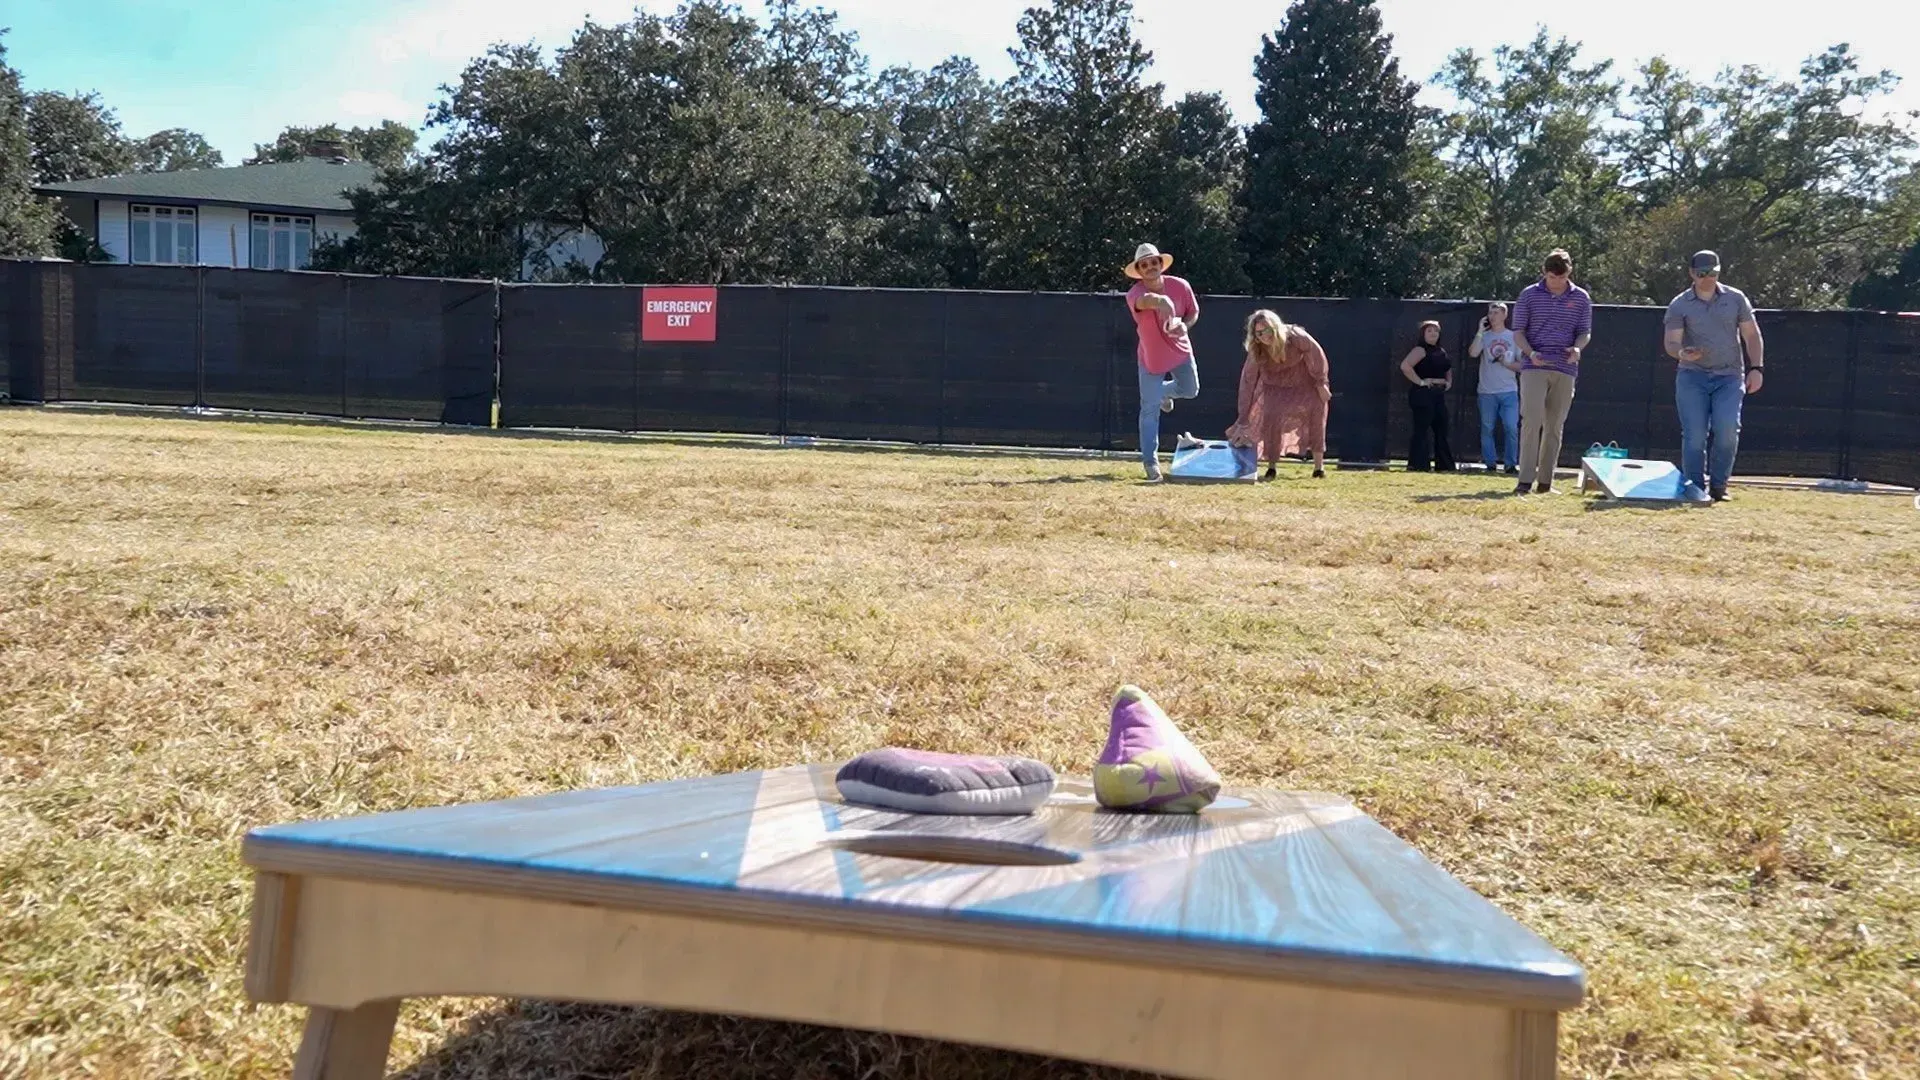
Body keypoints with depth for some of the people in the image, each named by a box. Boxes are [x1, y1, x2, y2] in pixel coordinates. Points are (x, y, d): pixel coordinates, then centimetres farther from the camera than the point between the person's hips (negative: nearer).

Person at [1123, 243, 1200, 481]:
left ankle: (1163, 391, 54)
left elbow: (1194, 312, 0)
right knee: (1150, 410, -4)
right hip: (1151, 357, -3)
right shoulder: (1134, 294, -27)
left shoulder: (1180, 286, -16)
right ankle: (1150, 460, 5)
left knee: (1190, 390, 21)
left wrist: (1184, 325, -24)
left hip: (1181, 351, 3)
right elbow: (1144, 300, -53)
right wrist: (1159, 300, -78)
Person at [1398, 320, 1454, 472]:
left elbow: (1448, 368, 35)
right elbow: (1405, 366, -24)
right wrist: (1420, 382, -20)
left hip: (1438, 395, 9)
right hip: (1423, 395, -9)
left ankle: (1444, 465, 17)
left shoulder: (1441, 352, 17)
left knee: (1441, 430, 11)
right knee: (1422, 430, -9)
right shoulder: (1421, 350, -9)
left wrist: (1449, 381, 15)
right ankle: (1416, 465, -7)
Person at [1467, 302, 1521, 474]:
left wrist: (1507, 363, -9)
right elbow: (1473, 353, -12)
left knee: (1511, 428, -7)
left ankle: (1511, 464, -1)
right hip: (1487, 392, 0)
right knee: (1487, 428, 3)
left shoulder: (1514, 337, 9)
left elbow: (1522, 364, 8)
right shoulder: (1484, 336, 8)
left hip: (1509, 391, 0)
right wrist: (1480, 331, -10)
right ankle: (1490, 463, 10)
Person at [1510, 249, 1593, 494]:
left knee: (1555, 426, 5)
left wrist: (1578, 347, -10)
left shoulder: (1581, 298, 9)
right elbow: (1518, 331, 4)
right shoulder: (1529, 295, 4)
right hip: (1534, 367, -2)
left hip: (1565, 368, 2)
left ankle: (1545, 481, 11)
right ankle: (1525, 480, -16)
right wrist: (1531, 353, -14)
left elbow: (1585, 331, 13)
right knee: (1531, 420, -15)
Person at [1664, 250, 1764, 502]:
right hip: (1692, 377, -1)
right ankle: (1695, 489, 1)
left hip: (1729, 377, 1)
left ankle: (1718, 486, -1)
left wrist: (1756, 368, 0)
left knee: (1727, 431, -15)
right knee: (1694, 435, -7)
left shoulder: (1736, 299, 8)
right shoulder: (1679, 306, 3)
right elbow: (1671, 343, -4)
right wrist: (1681, 353, -27)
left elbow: (1752, 335, 11)